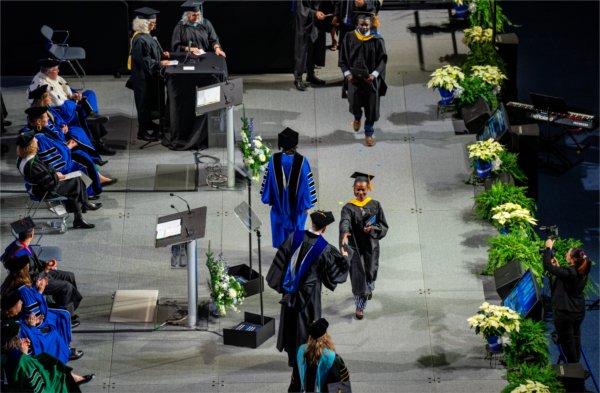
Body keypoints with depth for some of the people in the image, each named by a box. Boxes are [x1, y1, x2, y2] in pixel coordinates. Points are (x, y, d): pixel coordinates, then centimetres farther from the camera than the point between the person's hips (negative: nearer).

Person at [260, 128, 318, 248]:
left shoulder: (274, 159, -13)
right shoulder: (301, 161, -17)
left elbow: (268, 179, -4)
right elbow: (307, 182, -13)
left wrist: (268, 198, 11)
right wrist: (307, 204, -2)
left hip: (279, 203, 1)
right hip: (297, 205, -1)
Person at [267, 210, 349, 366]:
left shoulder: (295, 237, -10)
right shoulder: (324, 248, -19)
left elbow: (281, 258, -5)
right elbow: (334, 270, -7)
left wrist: (277, 282, 7)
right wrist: (344, 258, 13)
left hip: (290, 292, 4)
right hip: (309, 293, -4)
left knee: (290, 322, 17)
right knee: (307, 324, 11)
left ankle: (292, 358, 29)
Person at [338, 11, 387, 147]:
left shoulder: (377, 40, -2)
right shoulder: (349, 39, 0)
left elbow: (382, 60, -3)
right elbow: (343, 59, 3)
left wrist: (374, 74, -17)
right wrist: (348, 74, -13)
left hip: (371, 78, 0)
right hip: (354, 78, 0)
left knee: (371, 106, -1)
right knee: (354, 99, -14)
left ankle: (369, 134, 18)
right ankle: (357, 117, 23)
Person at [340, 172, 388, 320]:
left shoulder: (375, 205, -2)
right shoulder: (348, 208, -10)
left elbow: (384, 226, 0)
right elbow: (345, 222, -30)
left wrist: (372, 229, -21)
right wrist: (344, 233, -52)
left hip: (371, 246, 2)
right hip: (355, 246, -2)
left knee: (370, 272, 16)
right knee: (358, 275, -6)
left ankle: (369, 289, 51)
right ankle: (360, 306, 6)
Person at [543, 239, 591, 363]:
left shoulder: (569, 273, -27)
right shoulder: (582, 274, -2)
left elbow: (547, 266, -22)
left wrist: (548, 248, -13)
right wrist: (557, 266, 8)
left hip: (565, 313, -8)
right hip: (579, 312, 8)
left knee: (567, 341, 8)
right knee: (575, 338, 22)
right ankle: (576, 364, 34)